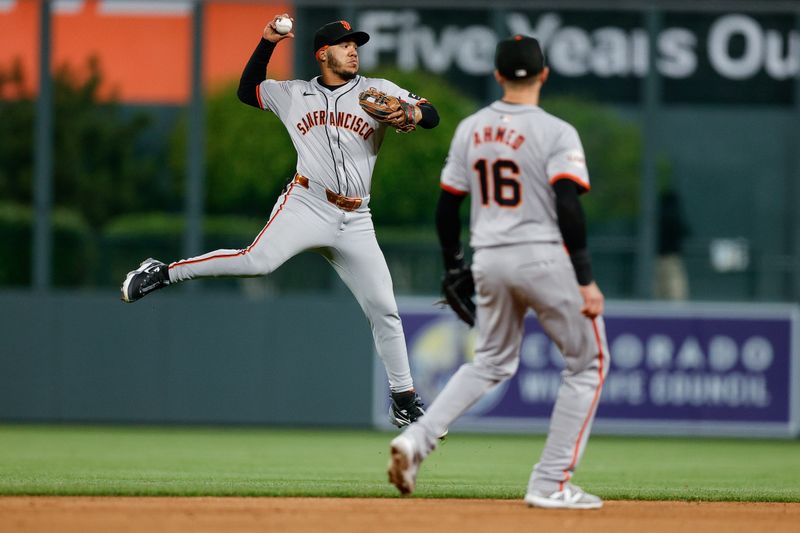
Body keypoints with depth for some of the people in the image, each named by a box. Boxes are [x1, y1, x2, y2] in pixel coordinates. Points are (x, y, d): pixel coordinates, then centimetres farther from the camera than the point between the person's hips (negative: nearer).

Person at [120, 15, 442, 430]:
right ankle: (162, 274, -16)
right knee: (258, 260, -28)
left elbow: (432, 115, 2)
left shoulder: (377, 91, 9)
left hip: (355, 222, 3)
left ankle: (404, 399, 12)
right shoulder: (294, 94, 11)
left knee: (384, 309, 2)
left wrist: (412, 115, -21)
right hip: (306, 205, -3)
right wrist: (267, 43, 10)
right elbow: (247, 90, 21)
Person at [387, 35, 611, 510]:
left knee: (492, 363, 24)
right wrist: (586, 280, -16)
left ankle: (418, 438, 1)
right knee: (589, 362, 10)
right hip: (544, 258, -6)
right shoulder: (555, 133, -10)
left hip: (488, 261, 6)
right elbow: (568, 209, -19)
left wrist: (454, 269, 23)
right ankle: (551, 484, 3)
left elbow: (447, 207, 11)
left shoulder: (470, 130, 7)